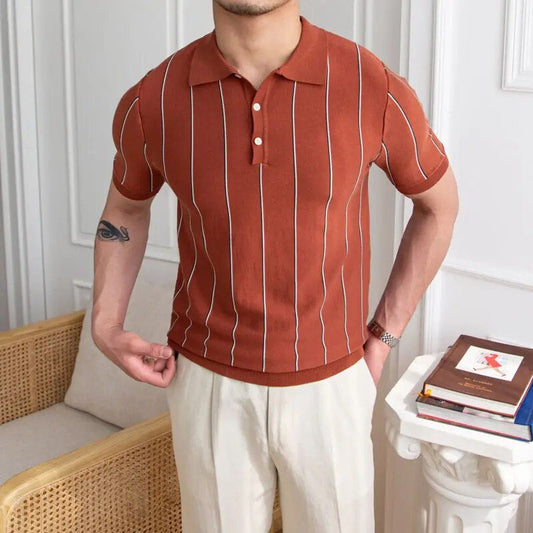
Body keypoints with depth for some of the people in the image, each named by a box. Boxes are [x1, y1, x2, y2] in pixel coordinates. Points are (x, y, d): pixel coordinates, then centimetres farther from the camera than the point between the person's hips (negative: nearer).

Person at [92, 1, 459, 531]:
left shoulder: (375, 89, -15)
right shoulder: (151, 102, -10)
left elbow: (439, 205, 3)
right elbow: (124, 206, 11)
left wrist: (383, 336, 2)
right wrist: (105, 326, 0)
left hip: (330, 383, 0)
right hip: (208, 383, 1)